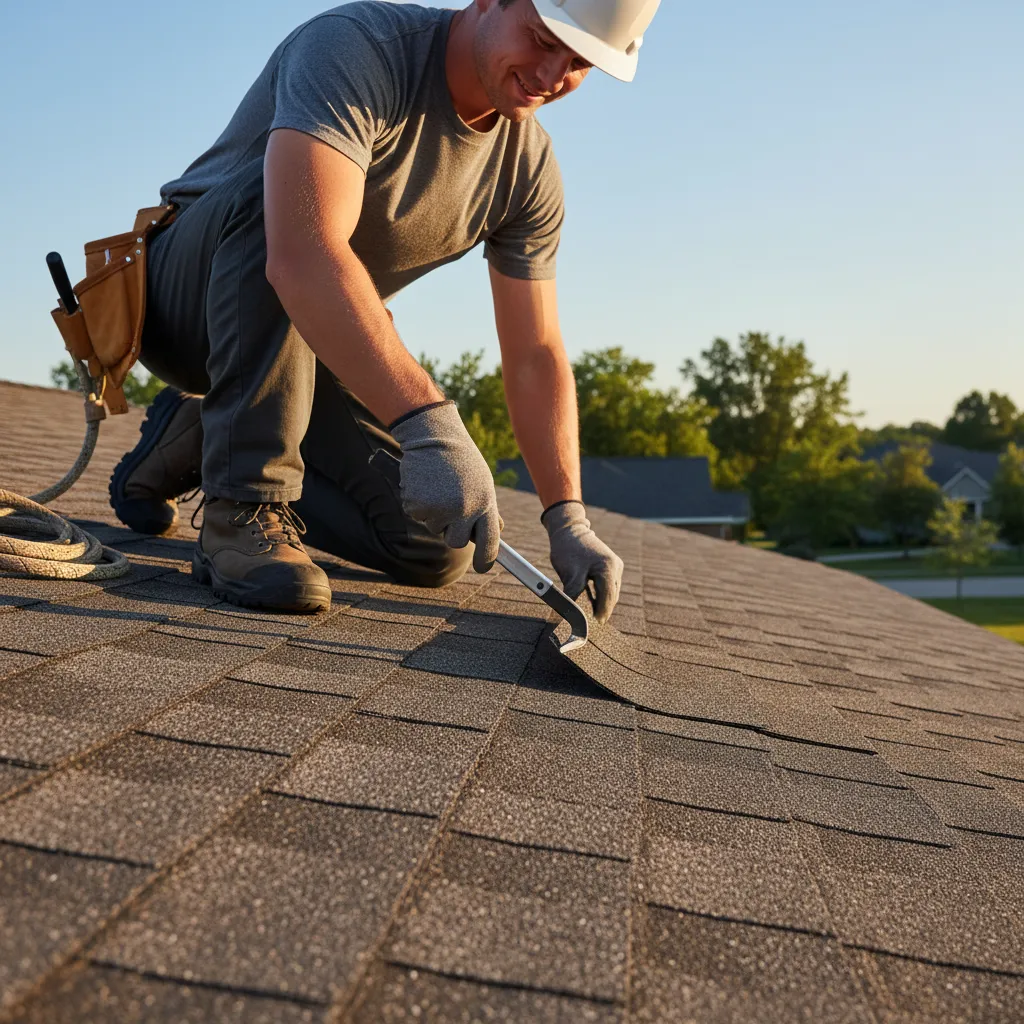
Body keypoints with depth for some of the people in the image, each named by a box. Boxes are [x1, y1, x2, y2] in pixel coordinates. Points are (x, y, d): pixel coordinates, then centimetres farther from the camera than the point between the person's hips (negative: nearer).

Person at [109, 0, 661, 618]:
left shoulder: (529, 169, -4)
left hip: (319, 354, 6)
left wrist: (569, 520, -16)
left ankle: (200, 437, 9)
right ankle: (245, 505, -29)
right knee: (279, 198, -36)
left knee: (439, 547, -8)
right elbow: (301, 255, -43)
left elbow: (535, 357, -5)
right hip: (187, 303, -6)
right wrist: (428, 424, -52)